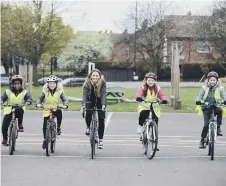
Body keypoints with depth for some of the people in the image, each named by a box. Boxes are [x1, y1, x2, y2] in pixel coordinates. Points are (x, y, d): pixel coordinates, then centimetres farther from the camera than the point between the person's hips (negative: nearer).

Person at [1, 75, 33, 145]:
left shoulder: (24, 92, 2)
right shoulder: (8, 91, 3)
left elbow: (29, 98, -10)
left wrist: (28, 101, -34)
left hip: (18, 111, -1)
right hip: (9, 111, 1)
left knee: (20, 110, -37)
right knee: (4, 126, -8)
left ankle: (20, 125, -17)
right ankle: (5, 138, 18)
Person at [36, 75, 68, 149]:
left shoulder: (59, 92, -2)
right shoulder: (45, 92, 0)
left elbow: (64, 99, -6)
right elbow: (40, 99, 0)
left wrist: (65, 105, -26)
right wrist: (38, 104, -21)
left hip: (56, 110, -1)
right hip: (47, 111, 1)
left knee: (59, 113, -35)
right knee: (45, 126, -5)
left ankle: (58, 128, -12)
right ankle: (45, 140, 16)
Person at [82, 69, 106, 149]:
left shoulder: (102, 83, -27)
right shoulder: (87, 83, -24)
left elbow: (103, 94, -36)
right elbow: (85, 94, -32)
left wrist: (103, 105, -50)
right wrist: (83, 104, -49)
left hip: (100, 101, 0)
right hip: (91, 100, 1)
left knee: (101, 119, -9)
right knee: (88, 113, -26)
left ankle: (100, 140, 0)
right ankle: (88, 127, 7)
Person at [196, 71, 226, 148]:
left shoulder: (219, 88, 3)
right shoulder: (205, 88, 3)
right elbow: (199, 95, -8)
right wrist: (198, 101, -31)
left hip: (215, 107, 0)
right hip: (206, 108, 0)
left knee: (220, 110, -34)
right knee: (206, 124, -11)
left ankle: (218, 127, -19)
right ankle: (202, 140, 5)